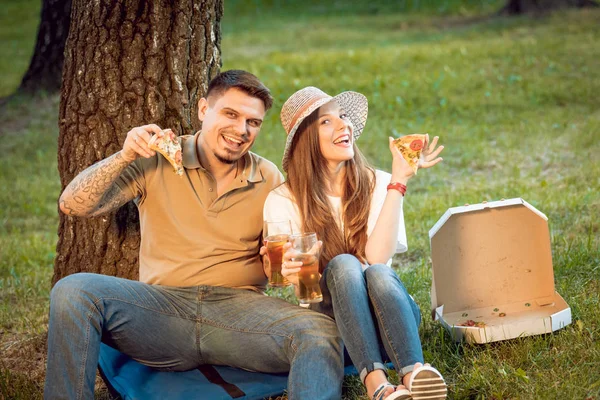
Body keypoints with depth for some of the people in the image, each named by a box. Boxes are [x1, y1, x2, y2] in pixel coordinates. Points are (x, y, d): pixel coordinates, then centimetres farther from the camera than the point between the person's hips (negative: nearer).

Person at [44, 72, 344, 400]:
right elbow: (72, 205, -2)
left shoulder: (269, 180, 10)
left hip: (239, 308, 0)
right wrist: (124, 157, -17)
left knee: (322, 334, -29)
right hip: (163, 304, 0)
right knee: (73, 291, -27)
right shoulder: (156, 161, 4)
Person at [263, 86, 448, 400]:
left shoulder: (378, 185, -1)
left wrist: (399, 180, -17)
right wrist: (291, 272, -34)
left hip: (386, 315, 1)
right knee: (343, 264, -31)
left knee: (377, 273, -32)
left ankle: (413, 375, -53)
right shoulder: (283, 200, -3)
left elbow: (378, 257, -17)